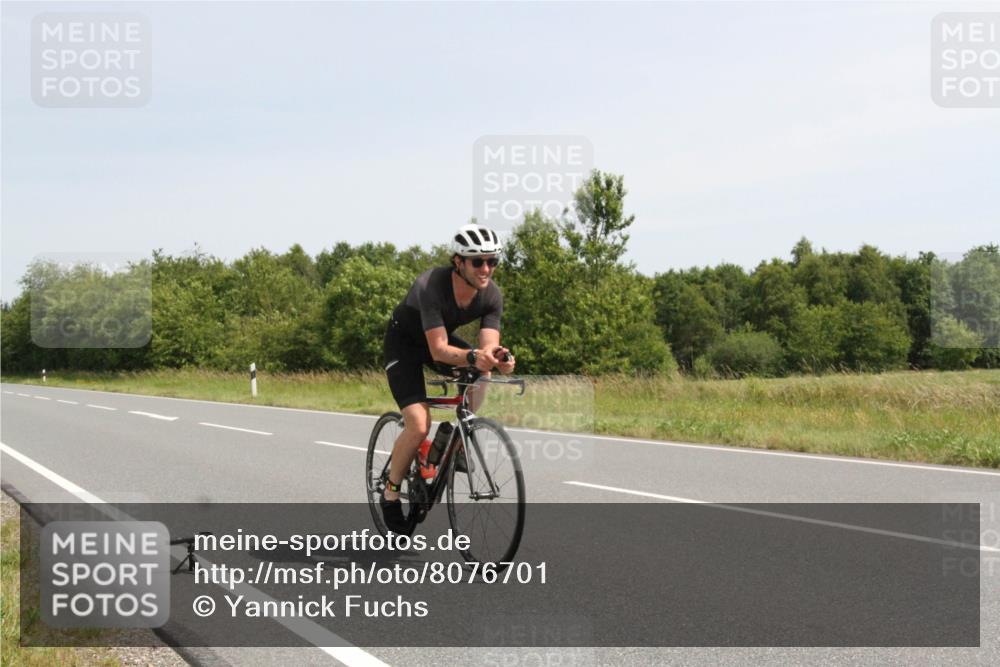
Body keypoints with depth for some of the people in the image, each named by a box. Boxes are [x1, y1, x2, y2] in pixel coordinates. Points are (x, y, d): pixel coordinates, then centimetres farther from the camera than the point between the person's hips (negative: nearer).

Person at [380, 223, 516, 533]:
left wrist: (499, 356, -48)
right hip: (404, 342, -6)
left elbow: (488, 345, -25)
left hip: (441, 338, 6)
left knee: (481, 374, -22)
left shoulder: (492, 295, -20)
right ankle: (390, 494, 1)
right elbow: (438, 350, -41)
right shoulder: (431, 285, -36)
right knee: (419, 426, -20)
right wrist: (474, 356, -59)